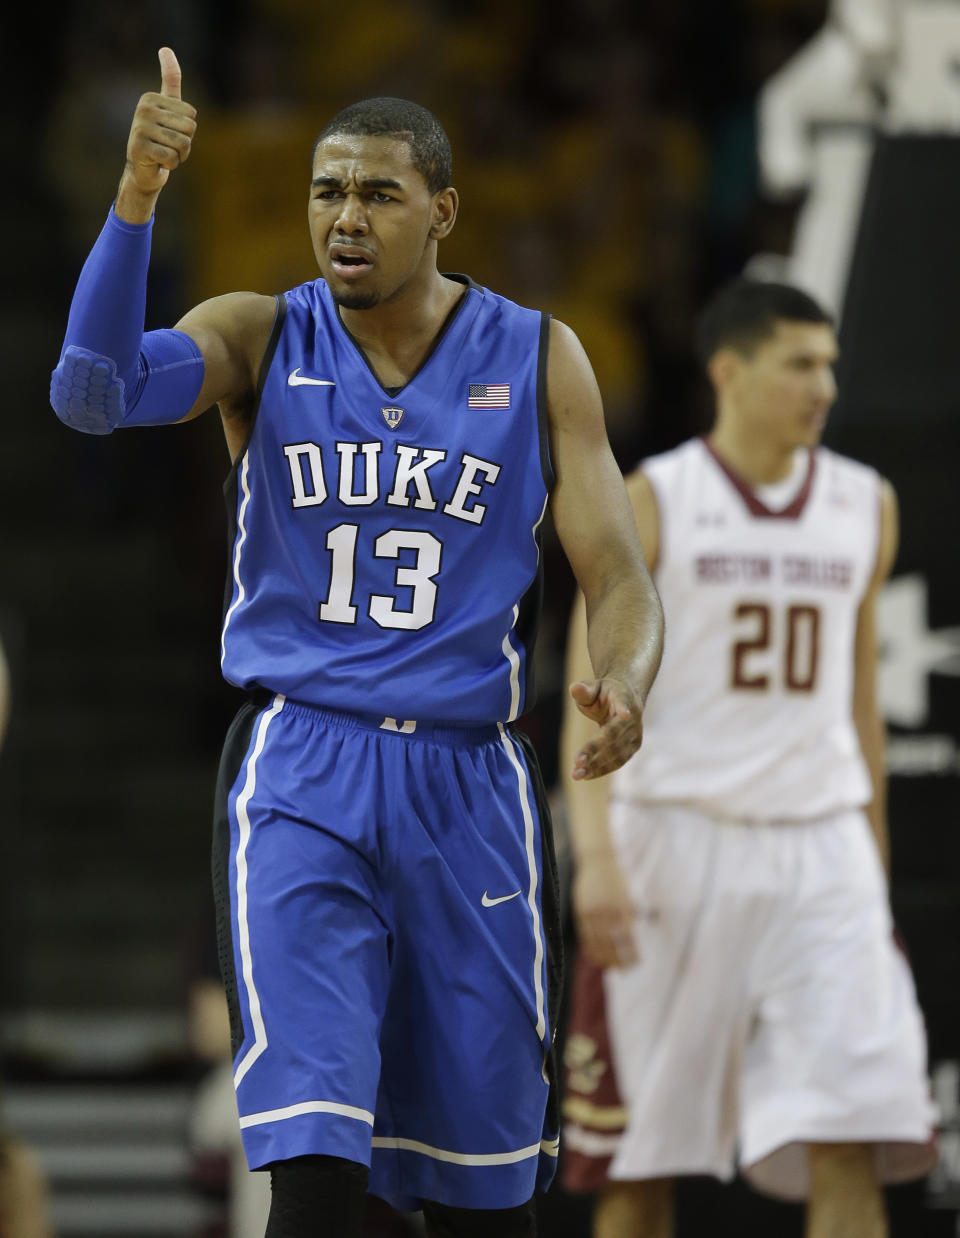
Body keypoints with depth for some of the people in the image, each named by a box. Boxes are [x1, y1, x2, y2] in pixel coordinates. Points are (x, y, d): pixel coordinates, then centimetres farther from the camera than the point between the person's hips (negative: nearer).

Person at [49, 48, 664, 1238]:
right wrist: (136, 197, -32)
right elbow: (92, 389, -18)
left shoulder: (535, 359, 3)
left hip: (468, 784, 2)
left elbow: (618, 577, 1)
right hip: (298, 770, -2)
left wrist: (622, 685, -22)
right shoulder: (261, 336, 1)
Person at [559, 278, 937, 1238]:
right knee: (640, 1159, 4)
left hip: (818, 852, 3)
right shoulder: (651, 502, -3)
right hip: (674, 844, -3)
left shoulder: (865, 506, 10)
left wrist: (874, 871, 17)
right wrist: (596, 855, -20)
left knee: (851, 1147, -10)